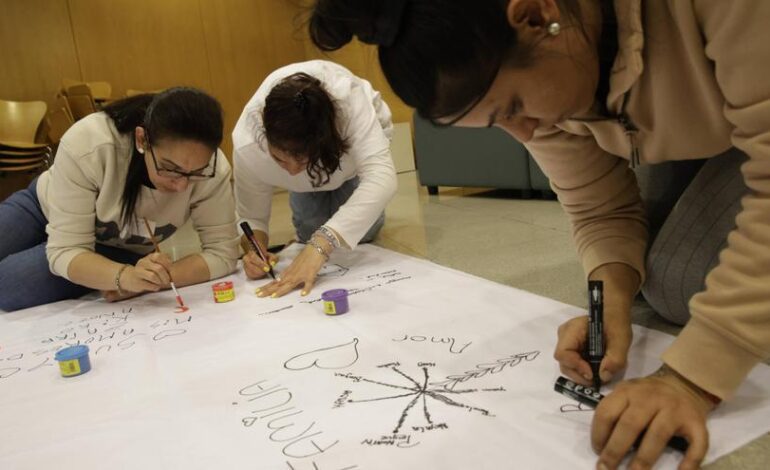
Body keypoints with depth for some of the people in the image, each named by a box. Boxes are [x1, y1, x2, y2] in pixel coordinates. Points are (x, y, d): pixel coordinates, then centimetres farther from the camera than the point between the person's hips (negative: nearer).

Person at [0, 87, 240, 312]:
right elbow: (66, 251, -32)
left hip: (121, 252, 0)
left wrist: (154, 278, -38)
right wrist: (126, 276, -50)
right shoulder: (87, 143, -35)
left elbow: (222, 253, -25)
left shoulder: (212, 168, -31)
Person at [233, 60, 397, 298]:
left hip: (362, 135, -1)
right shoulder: (247, 145, -39)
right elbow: (251, 217, -25)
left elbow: (381, 176, -56)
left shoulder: (350, 98, -47)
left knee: (359, 231, -15)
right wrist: (254, 247, -48)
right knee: (310, 231, -13)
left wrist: (320, 246, -65)